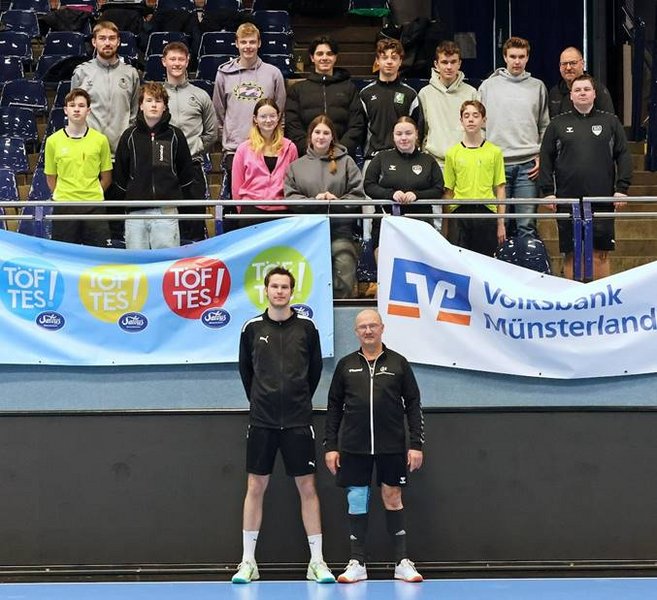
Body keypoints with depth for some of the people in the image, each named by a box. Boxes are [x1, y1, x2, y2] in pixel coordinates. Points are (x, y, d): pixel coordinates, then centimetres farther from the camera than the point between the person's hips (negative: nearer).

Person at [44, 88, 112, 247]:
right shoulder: (53, 141, 3)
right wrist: (64, 197, 4)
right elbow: (51, 178, 10)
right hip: (64, 207, 0)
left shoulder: (100, 140, 3)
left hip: (94, 207, 0)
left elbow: (106, 178, 10)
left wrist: (92, 195, 4)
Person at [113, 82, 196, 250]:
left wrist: (179, 198, 9)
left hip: (167, 211, -1)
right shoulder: (130, 136, 7)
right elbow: (120, 173, 14)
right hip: (136, 211, 1)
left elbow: (186, 173, 13)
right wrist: (129, 197, 11)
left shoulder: (175, 135, 5)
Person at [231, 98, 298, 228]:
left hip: (281, 212, 1)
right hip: (253, 211, -1)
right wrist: (242, 211, 9)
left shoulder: (289, 148, 8)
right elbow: (236, 184, 10)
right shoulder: (244, 149, 6)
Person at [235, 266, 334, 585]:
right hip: (262, 421, 1)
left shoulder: (306, 327, 1)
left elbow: (315, 369, 11)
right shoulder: (252, 328, 3)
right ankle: (248, 562, 9)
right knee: (255, 487, 2)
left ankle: (317, 562, 6)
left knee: (307, 487, 0)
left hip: (298, 421, 0)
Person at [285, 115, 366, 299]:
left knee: (345, 283, -11)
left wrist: (338, 201, -13)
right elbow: (290, 196, 3)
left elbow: (358, 194, 4)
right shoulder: (296, 166, 14)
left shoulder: (346, 162, 10)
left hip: (340, 229, -1)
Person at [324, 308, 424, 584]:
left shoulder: (398, 363, 4)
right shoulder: (346, 365, 7)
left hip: (391, 446, -1)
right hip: (353, 447, 1)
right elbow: (334, 407, 9)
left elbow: (413, 405, 4)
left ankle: (403, 562, 7)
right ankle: (357, 563, 7)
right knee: (356, 500, 3)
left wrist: (417, 444, -2)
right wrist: (330, 446, 3)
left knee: (393, 498, 3)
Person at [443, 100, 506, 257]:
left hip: (486, 213, 0)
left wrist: (501, 223, 3)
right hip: (460, 213, 0)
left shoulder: (494, 152, 5)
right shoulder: (453, 153, 7)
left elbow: (499, 189, 6)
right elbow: (448, 190, 9)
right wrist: (447, 222, 4)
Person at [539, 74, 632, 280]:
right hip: (567, 199, 0)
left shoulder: (610, 122, 10)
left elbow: (623, 156, 8)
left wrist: (622, 188, -2)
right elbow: (546, 159, 8)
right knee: (571, 254, 3)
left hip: (602, 199, 0)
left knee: (601, 253, 0)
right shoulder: (557, 124, 10)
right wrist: (547, 191, 0)